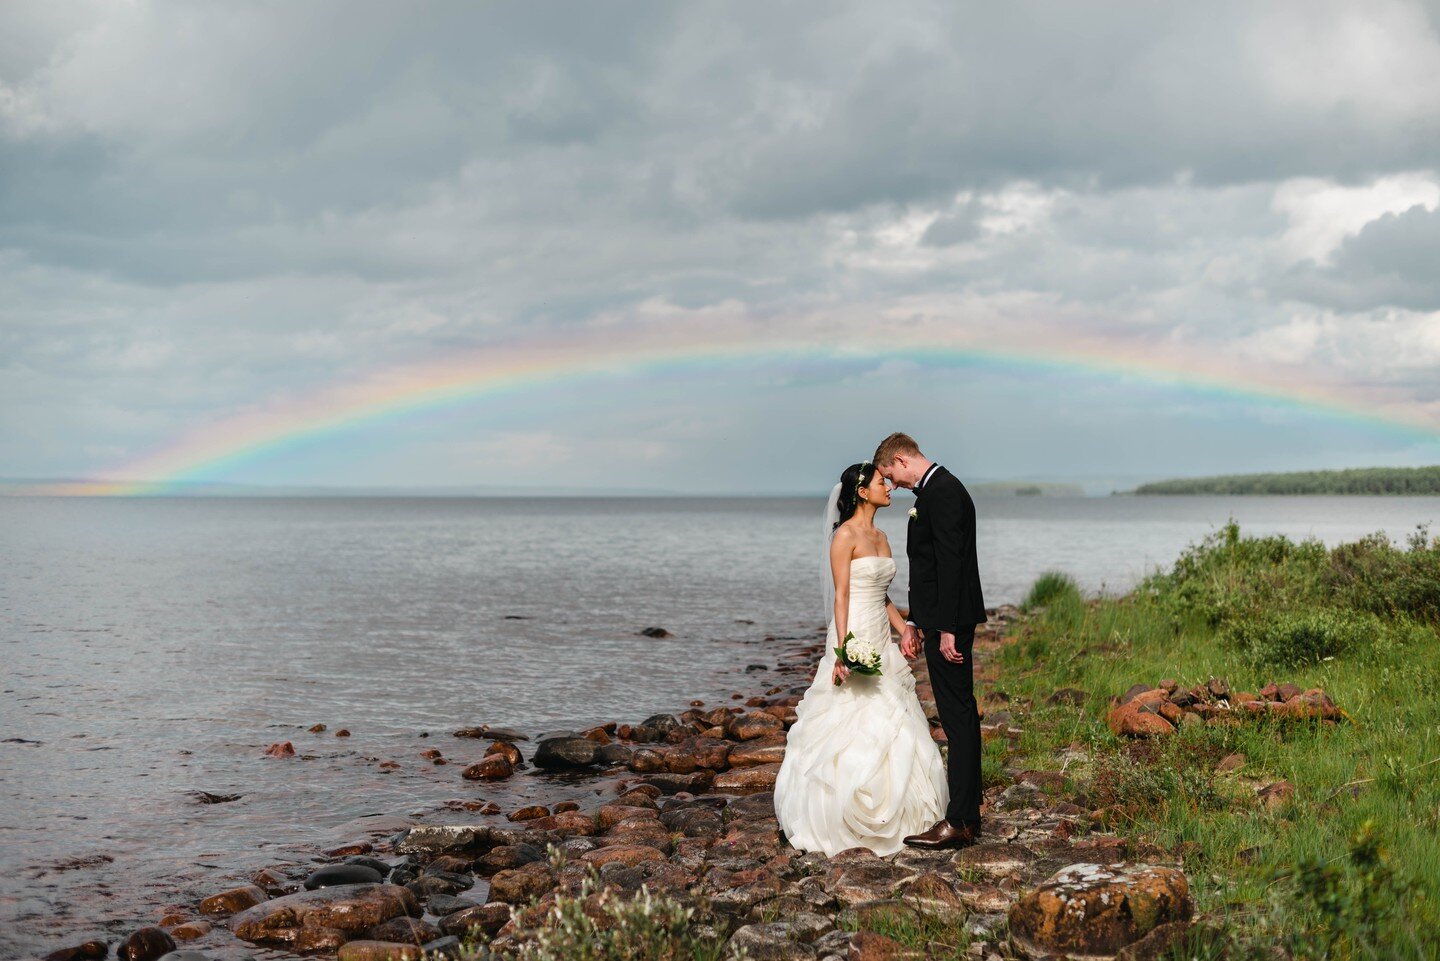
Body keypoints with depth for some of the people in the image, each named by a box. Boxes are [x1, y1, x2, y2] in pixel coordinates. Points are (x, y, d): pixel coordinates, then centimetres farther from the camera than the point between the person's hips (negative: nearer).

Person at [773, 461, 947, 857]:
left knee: (888, 730, 10)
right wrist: (843, 649, -22)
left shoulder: (880, 536, 14)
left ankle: (885, 816, 17)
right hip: (855, 638, -9)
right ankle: (843, 821, 2)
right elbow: (841, 596, -16)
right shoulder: (845, 535, -11)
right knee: (852, 733, -5)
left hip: (882, 641, 9)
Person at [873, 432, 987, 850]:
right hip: (940, 620, 11)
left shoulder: (942, 492, -16)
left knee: (958, 717, -8)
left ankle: (959, 823, -5)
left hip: (949, 623, -11)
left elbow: (951, 564, -22)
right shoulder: (936, 490, 17)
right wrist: (914, 622, 19)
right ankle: (967, 812, 21)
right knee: (960, 716, 13)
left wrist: (947, 629, -23)